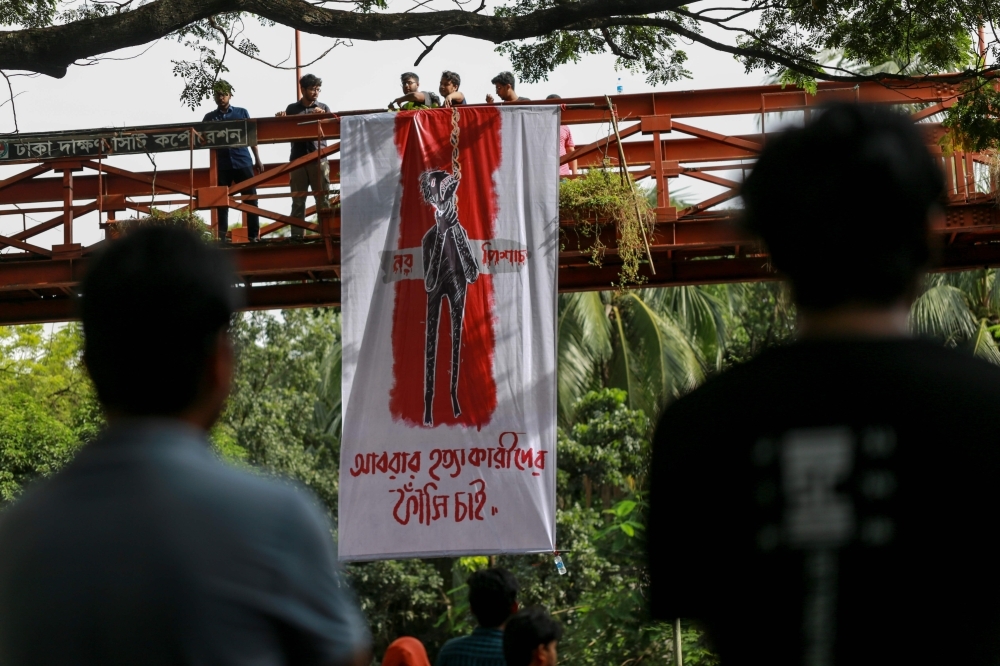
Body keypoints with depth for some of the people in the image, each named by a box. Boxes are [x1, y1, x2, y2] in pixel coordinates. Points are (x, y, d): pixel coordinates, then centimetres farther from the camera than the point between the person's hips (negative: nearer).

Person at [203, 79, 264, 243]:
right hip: (222, 165, 0)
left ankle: (253, 236, 1)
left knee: (251, 200, -3)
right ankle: (222, 238, 2)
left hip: (243, 162, 0)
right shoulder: (209, 118, 10)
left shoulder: (242, 113, 9)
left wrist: (258, 160, 6)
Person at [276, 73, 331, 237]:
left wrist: (322, 116, -16)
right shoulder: (292, 109, 11)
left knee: (322, 199, -3)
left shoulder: (323, 108, 11)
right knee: (298, 201, 0)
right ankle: (297, 235, 0)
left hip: (319, 159, 0)